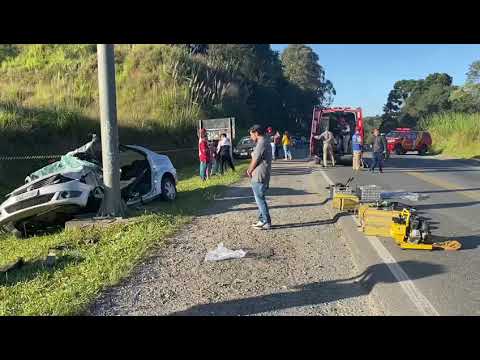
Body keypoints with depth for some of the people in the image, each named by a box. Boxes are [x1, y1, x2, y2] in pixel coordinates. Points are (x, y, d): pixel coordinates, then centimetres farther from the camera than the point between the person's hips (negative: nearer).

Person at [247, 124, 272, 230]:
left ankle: (267, 223, 1)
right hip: (261, 176, 10)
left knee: (260, 199, -4)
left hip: (259, 177, -10)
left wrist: (250, 171, 1)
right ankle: (262, 220, 23)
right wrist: (250, 169, 11)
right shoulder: (265, 143, 16)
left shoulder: (261, 144, -17)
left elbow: (255, 161, -15)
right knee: (260, 199, 16)